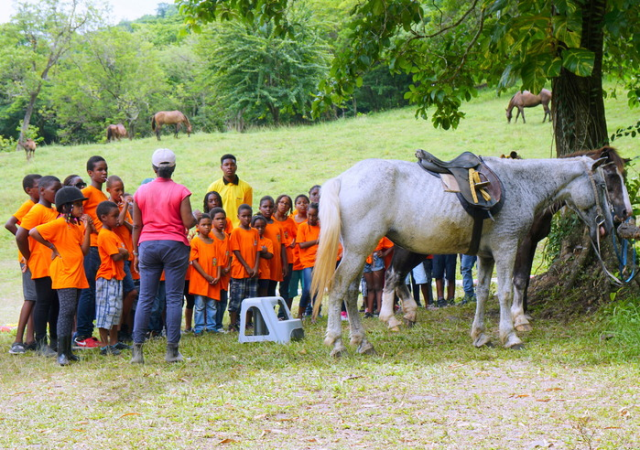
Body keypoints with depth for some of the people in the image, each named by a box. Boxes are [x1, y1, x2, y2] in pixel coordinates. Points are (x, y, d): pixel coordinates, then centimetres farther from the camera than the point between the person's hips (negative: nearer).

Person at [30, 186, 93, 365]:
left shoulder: (77, 226, 13)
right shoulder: (59, 224, -12)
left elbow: (84, 250, 6)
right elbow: (33, 232, -20)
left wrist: (87, 228, 1)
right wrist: (52, 246, -12)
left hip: (77, 275, 9)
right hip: (64, 275, -9)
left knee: (70, 312, 11)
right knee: (67, 310, -14)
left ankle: (67, 351, 17)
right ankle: (61, 353, -16)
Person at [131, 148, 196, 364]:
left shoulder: (141, 191, 5)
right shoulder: (180, 191, -4)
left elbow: (136, 225, 7)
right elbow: (188, 222, -8)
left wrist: (136, 252, 14)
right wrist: (196, 217, 14)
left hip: (147, 244, 3)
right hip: (174, 245, -3)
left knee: (145, 298, 4)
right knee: (174, 298, 1)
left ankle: (137, 349, -1)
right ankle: (172, 350, -2)